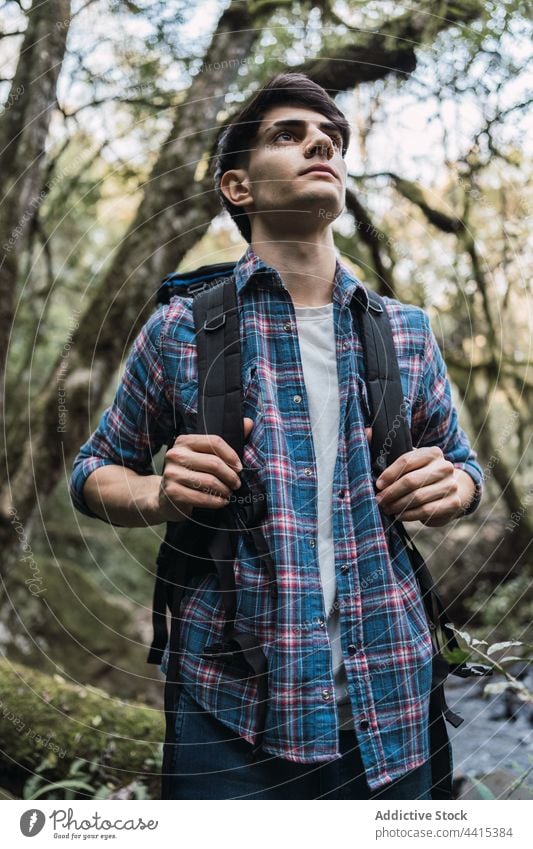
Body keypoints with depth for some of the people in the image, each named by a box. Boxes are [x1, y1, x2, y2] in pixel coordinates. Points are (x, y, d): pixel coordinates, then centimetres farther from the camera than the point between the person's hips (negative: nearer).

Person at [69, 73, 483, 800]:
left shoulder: (407, 332, 5)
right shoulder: (181, 330, -2)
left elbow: (461, 463, 18)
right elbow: (96, 473, 8)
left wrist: (450, 487, -5)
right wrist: (160, 494, -13)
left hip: (392, 708, 3)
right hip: (234, 711, -3)